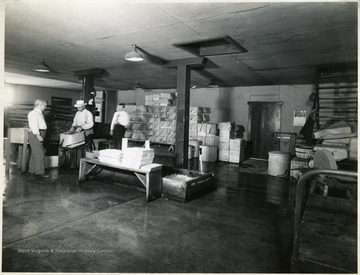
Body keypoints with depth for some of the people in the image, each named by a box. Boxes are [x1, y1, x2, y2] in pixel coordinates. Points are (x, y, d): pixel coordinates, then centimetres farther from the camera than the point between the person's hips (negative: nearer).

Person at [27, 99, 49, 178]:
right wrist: (38, 135, -24)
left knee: (34, 153, 15)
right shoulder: (33, 113, -10)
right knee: (40, 154, -11)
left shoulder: (39, 113, 19)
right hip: (35, 134, -10)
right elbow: (33, 125, -19)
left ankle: (33, 170, 24)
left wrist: (41, 135, 14)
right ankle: (39, 172, -8)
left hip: (39, 134, 10)